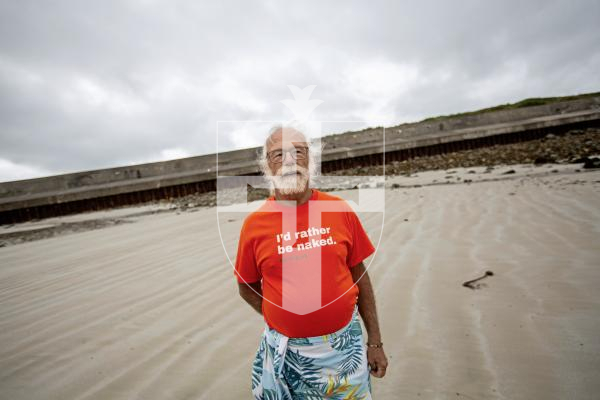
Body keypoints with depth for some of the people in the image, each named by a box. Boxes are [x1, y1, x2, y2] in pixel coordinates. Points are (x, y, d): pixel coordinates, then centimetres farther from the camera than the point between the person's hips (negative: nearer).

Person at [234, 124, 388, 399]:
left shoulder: (341, 211, -7)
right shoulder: (254, 224, -9)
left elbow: (360, 276, 0)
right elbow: (247, 287, 3)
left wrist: (375, 342, 3)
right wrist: (283, 319, -7)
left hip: (345, 346, 1)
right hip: (286, 353, 0)